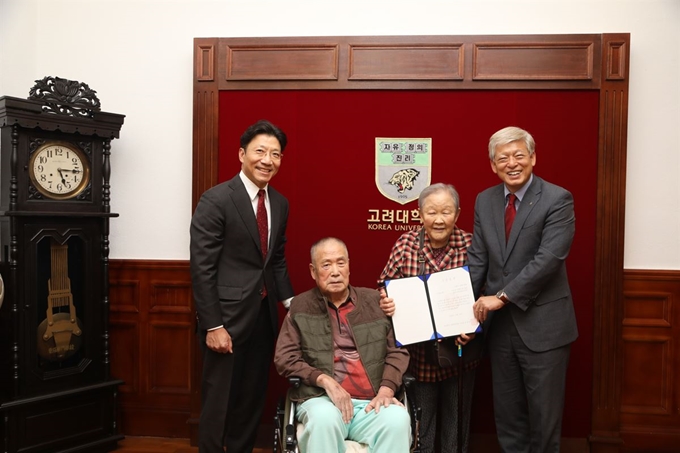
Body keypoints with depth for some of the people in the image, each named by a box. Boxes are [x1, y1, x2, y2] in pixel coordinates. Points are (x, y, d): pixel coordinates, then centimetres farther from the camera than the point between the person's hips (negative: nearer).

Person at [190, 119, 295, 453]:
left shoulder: (280, 203, 7)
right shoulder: (216, 199, -13)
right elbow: (201, 268, -15)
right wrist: (213, 326, -17)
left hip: (265, 315, 6)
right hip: (228, 316, -6)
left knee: (253, 398, 18)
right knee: (218, 401, 7)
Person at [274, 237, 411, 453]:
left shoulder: (374, 300, 12)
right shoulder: (301, 306, 8)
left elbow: (398, 350, 9)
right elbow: (285, 358, 2)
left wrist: (386, 389, -7)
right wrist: (324, 380, -11)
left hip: (372, 402, 2)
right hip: (322, 398, -1)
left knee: (398, 419, -30)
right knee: (324, 419, -35)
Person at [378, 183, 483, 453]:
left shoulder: (470, 244, -9)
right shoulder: (405, 243, -8)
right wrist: (385, 300, -20)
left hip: (460, 350, 0)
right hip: (418, 351, 0)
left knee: (456, 420, 18)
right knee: (420, 423, 16)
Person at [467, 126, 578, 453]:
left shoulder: (557, 199, -11)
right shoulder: (484, 201, 5)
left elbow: (549, 258, -20)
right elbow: (477, 258, 3)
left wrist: (502, 297, -21)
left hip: (542, 324, -4)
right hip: (499, 323, 5)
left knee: (543, 411, 10)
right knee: (506, 410, 16)